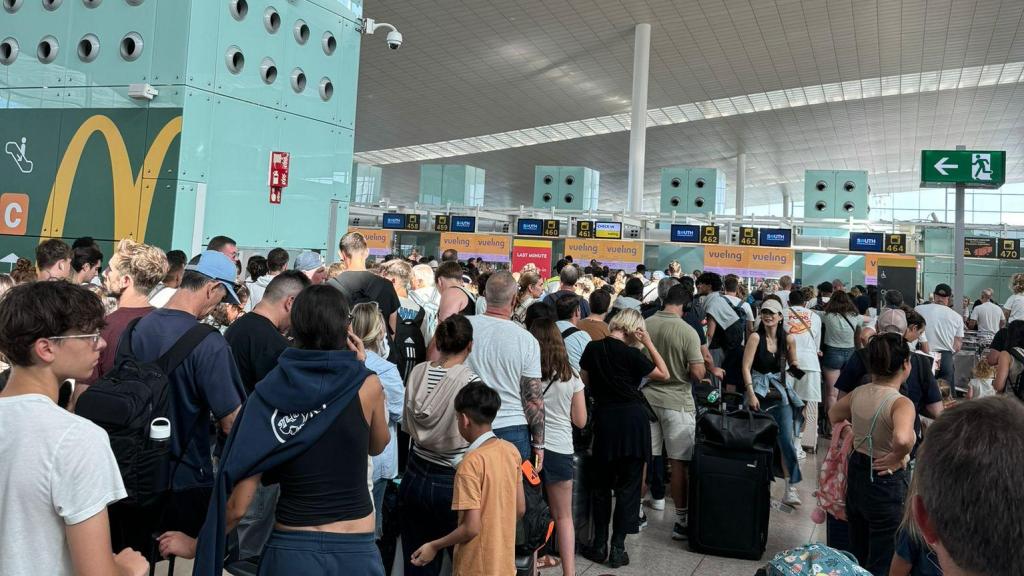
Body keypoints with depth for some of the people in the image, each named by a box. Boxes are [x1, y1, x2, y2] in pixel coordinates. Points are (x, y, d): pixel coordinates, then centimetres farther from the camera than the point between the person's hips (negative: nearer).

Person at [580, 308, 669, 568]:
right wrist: (648, 343, -5)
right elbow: (664, 374, -3)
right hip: (633, 420, -3)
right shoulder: (630, 354, -12)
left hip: (604, 419, 4)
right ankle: (617, 549, 9)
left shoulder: (593, 348, 1)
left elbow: (585, 382, 10)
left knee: (602, 485, 15)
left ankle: (599, 545, 19)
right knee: (628, 486, 6)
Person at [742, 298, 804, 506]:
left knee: (787, 440, -6)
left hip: (781, 394, 2)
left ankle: (791, 488, -2)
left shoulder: (788, 339, 1)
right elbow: (746, 367, -10)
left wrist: (795, 365, -4)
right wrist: (751, 394, -15)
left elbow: (793, 362, 17)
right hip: (759, 393, -1)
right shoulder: (756, 337, -8)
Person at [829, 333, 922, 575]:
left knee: (857, 556, 23)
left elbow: (833, 415, 17)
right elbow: (902, 439, -44)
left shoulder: (859, 393, -3)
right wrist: (897, 457, -25)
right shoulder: (901, 403, -24)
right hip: (886, 482, -7)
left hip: (856, 473, 7)